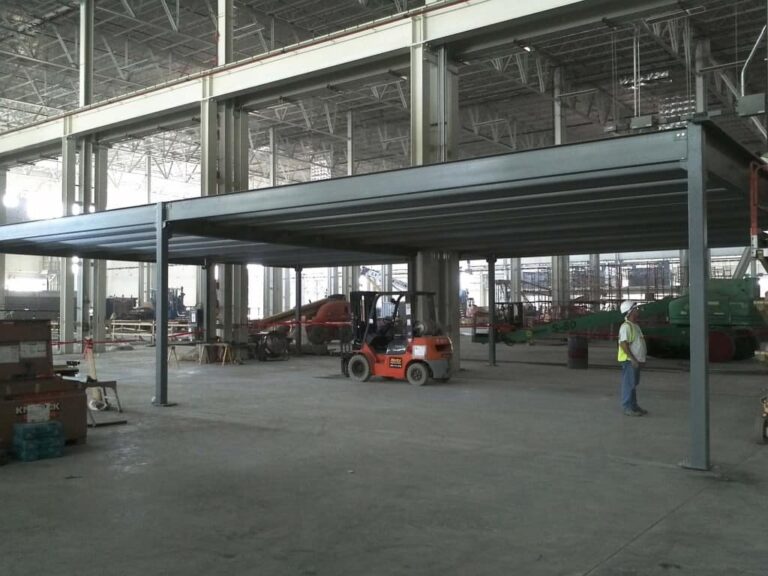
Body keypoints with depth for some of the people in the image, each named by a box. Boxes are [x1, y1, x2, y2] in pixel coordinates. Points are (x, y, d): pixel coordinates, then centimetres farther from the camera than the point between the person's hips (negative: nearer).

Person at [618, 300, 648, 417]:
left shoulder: (635, 326, 15)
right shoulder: (626, 326, -16)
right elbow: (623, 344, -22)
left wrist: (640, 359, 19)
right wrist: (633, 359, -24)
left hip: (636, 360, 10)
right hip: (629, 360, -10)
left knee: (634, 384, 15)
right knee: (629, 384, -6)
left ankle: (633, 406, 23)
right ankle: (627, 408, -2)